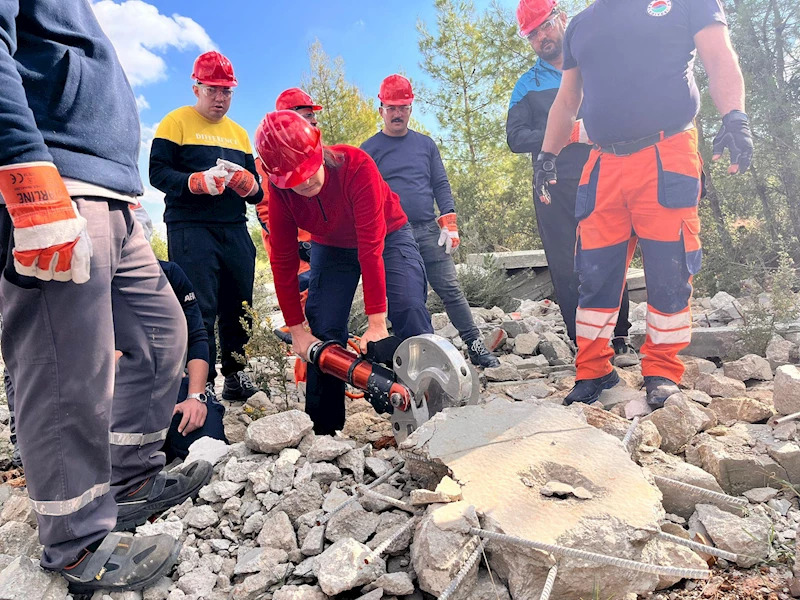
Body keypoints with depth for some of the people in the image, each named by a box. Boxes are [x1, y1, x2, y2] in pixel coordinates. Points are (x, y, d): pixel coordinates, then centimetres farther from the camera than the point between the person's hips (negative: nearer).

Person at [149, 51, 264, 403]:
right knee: (199, 309, -9)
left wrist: (246, 182, -5)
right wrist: (199, 181, -19)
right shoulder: (176, 122, 7)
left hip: (235, 229, 5)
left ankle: (236, 377, 15)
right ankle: (202, 385, -1)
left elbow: (256, 188, 18)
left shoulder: (239, 133, 23)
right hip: (190, 228, -5)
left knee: (239, 307, 4)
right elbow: (158, 173, -4)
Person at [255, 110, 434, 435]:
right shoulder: (279, 189, -22)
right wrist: (297, 330, -16)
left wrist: (377, 322, -37)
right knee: (322, 333, -6)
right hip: (330, 247, 3)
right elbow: (282, 260, -15)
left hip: (387, 236, -3)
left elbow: (371, 246, -36)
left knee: (409, 311, -23)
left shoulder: (356, 164, -33)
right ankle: (323, 430, 8)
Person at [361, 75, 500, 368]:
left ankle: (475, 346, 6)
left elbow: (441, 185, 11)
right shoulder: (369, 149, 7)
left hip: (429, 230, 2)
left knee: (450, 289, 0)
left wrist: (450, 225, 0)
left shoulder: (425, 144, 14)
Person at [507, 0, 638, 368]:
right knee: (567, 270, -1)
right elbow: (516, 138, -1)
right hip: (556, 190, 0)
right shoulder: (528, 85, 13)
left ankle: (620, 340, 11)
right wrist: (573, 133, -11)